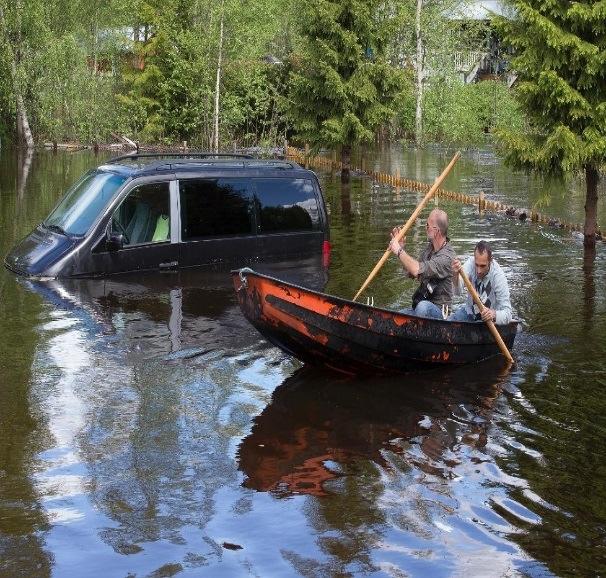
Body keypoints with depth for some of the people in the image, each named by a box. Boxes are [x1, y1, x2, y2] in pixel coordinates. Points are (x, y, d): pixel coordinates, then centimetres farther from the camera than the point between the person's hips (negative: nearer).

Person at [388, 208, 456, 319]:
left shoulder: (447, 256, -19)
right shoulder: (429, 248, 10)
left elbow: (417, 271, -29)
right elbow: (412, 274, 19)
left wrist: (399, 251, -16)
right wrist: (402, 248, 7)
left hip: (438, 312, -8)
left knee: (423, 307, -39)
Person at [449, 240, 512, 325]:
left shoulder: (498, 276, -25)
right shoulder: (471, 263, -16)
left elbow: (507, 314, -27)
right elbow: (458, 291, -31)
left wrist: (493, 315, -49)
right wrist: (455, 276, -52)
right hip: (470, 312, 3)